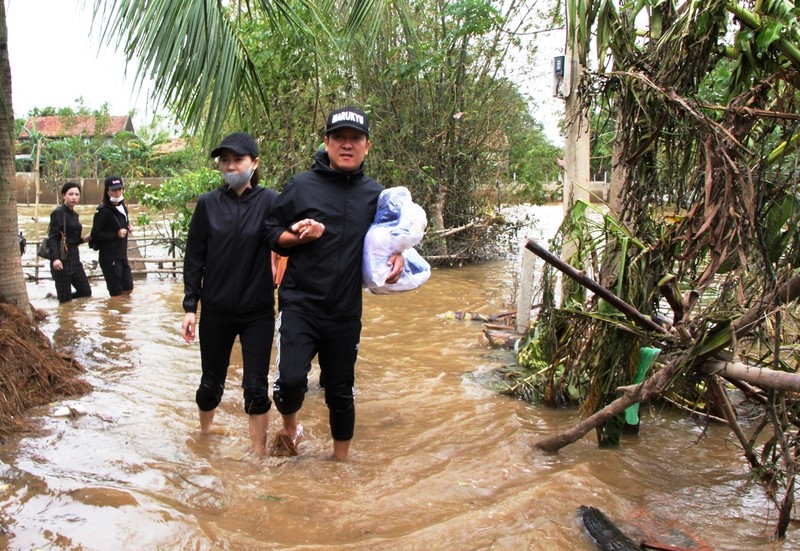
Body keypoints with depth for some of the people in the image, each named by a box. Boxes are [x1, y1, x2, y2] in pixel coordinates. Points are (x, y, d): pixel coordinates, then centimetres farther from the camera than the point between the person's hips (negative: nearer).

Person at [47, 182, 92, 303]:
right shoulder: (58, 212, -9)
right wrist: (55, 258, -29)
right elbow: (53, 237, -18)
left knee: (86, 292, 12)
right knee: (65, 299, -6)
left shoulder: (74, 214, 14)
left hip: (74, 258, 8)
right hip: (61, 260, -8)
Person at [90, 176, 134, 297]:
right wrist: (116, 234, -23)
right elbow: (95, 234, -16)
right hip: (109, 257, -8)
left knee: (128, 288, 13)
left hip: (122, 255, 8)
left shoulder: (123, 207, 8)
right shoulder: (103, 211, -15)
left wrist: (127, 228, 1)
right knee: (116, 292, 0)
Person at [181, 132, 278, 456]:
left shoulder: (269, 201, -5)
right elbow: (194, 258, 2)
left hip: (258, 312, -2)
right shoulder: (208, 204, 0)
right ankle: (204, 435, 39)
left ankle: (259, 452, 18)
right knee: (212, 382, 14)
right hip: (216, 311, 2)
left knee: (256, 386, 2)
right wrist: (190, 307, -2)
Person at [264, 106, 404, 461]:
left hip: (346, 313, 3)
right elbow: (271, 234, 2)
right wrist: (302, 236, -17)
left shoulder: (375, 194, 5)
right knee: (291, 380, -19)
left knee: (341, 392, 13)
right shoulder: (300, 186, -2)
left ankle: (341, 459, 35)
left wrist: (398, 256, -3)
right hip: (299, 305, -2)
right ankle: (289, 427, 16)